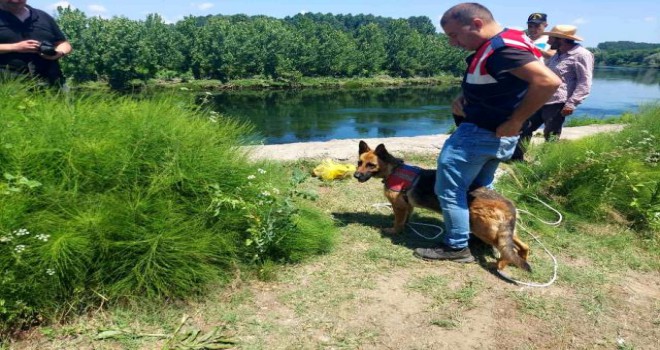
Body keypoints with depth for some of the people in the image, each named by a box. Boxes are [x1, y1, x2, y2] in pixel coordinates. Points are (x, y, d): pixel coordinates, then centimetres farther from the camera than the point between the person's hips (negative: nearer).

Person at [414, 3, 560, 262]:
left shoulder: (501, 48, -24)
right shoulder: (495, 46, 7)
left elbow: (549, 81, -31)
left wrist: (515, 121, -24)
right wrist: (464, 99, 1)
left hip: (480, 134, -10)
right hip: (493, 135, 10)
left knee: (450, 190, 1)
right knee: (480, 189, 23)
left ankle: (457, 247, 12)